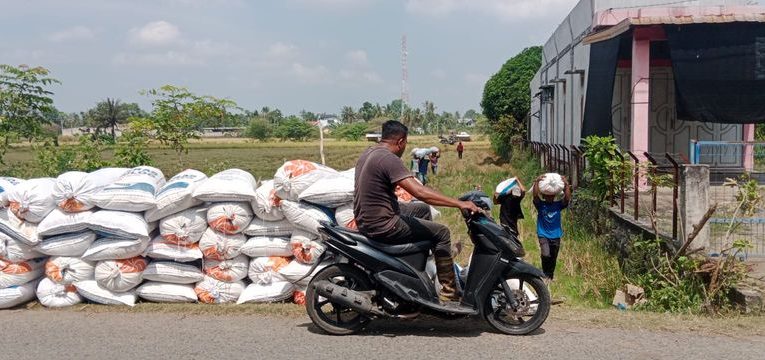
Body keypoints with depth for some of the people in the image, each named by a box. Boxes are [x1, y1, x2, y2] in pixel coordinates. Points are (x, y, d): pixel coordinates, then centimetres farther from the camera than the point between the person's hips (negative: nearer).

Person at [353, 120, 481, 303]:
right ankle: (449, 292, 2)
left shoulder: (367, 154, 10)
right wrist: (459, 204, -27)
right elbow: (419, 192, -28)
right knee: (441, 232, 0)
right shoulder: (389, 159, -19)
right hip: (382, 226, -10)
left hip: (365, 221, 10)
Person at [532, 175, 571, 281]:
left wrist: (566, 185, -25)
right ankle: (545, 274, -2)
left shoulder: (558, 205, 1)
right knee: (546, 255, -22)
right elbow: (535, 195, -19)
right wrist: (537, 182, -29)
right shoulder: (540, 205, -3)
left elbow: (567, 198, -14)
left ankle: (550, 276, 29)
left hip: (556, 236, 3)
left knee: (553, 259, 11)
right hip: (543, 235, -3)